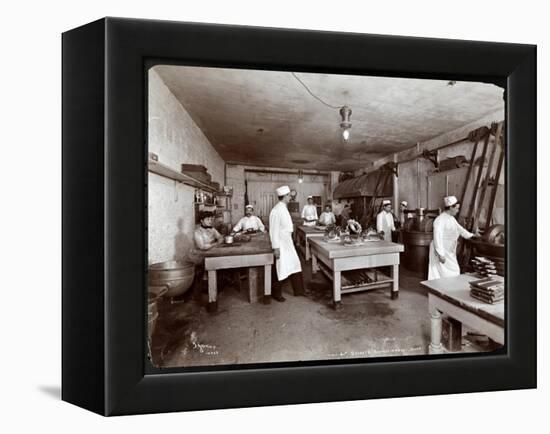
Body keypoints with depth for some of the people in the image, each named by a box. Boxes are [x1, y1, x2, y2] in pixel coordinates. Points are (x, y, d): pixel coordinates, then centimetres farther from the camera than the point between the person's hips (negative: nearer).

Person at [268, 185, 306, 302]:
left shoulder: (284, 209, 9)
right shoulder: (276, 210, -20)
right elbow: (274, 230, -21)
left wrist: (290, 241, 19)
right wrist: (276, 248, -21)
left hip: (288, 243, 9)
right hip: (281, 245, -9)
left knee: (295, 265, 14)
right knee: (280, 270, 4)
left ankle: (298, 290, 28)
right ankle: (276, 293, 23)